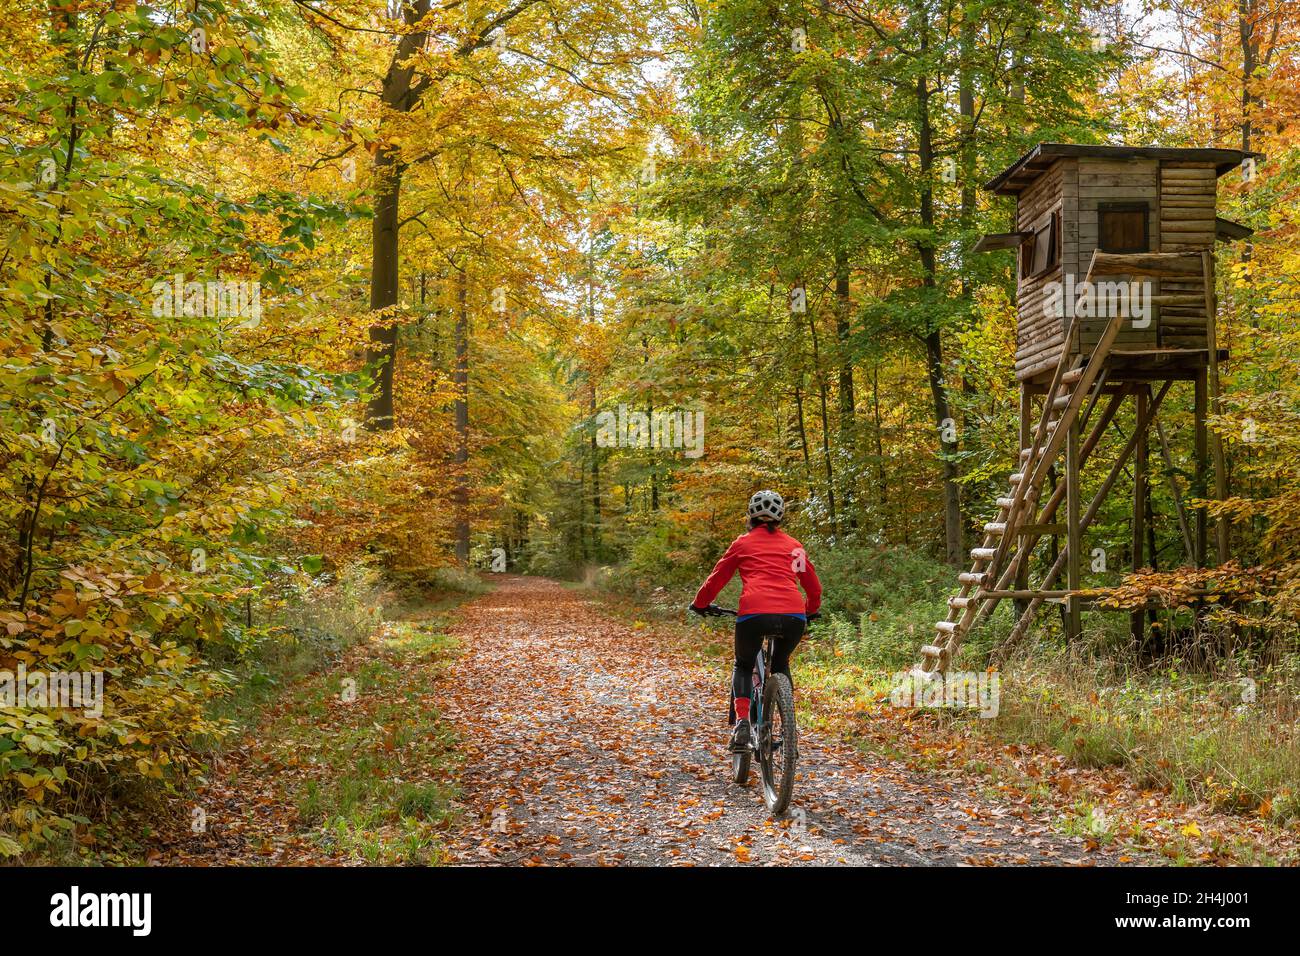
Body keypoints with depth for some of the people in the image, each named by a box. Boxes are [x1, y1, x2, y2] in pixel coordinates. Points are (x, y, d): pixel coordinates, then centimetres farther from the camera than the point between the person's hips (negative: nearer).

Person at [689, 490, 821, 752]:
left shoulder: (743, 543, 19)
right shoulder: (794, 546, 24)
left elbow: (716, 579, 22)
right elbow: (814, 587, 29)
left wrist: (699, 604, 39)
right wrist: (810, 611, 48)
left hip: (754, 614, -2)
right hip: (793, 617, 2)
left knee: (744, 666, 23)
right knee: (781, 664, 30)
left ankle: (741, 721, 1)